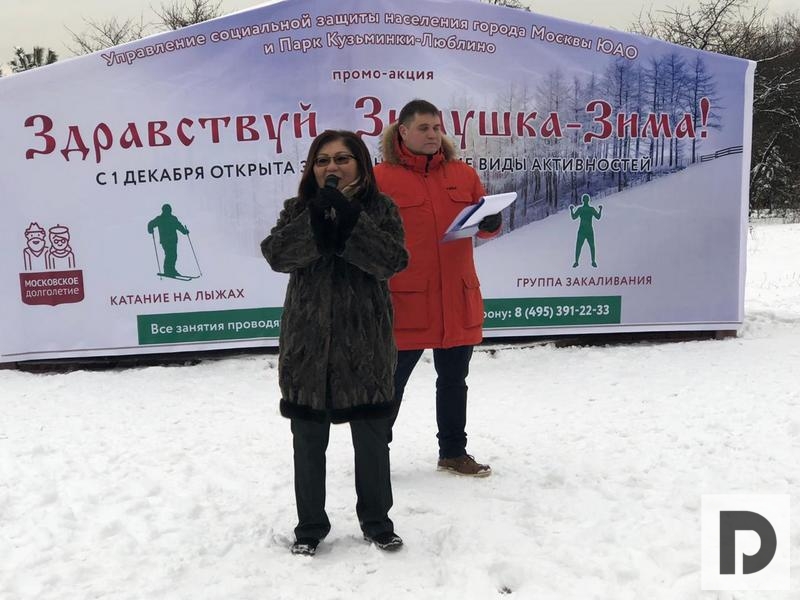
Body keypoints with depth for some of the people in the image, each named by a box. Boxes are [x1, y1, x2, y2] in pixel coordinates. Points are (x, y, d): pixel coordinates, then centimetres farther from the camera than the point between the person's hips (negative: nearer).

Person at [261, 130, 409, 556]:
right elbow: (276, 254, -12)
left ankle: (376, 521, 29)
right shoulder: (298, 210, 5)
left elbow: (392, 261, -15)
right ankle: (310, 526, 27)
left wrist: (348, 217, -22)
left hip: (365, 342, -1)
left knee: (372, 437, 10)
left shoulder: (381, 209, 1)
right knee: (309, 440, 11)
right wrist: (319, 216, -23)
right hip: (307, 341, 1)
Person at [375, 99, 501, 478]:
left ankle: (453, 452, 31)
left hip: (457, 300, 5)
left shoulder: (463, 174, 8)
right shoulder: (381, 178, -5)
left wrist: (491, 223, -10)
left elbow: (484, 225, 14)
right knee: (391, 381, 7)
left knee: (454, 380, 15)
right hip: (404, 301, -4)